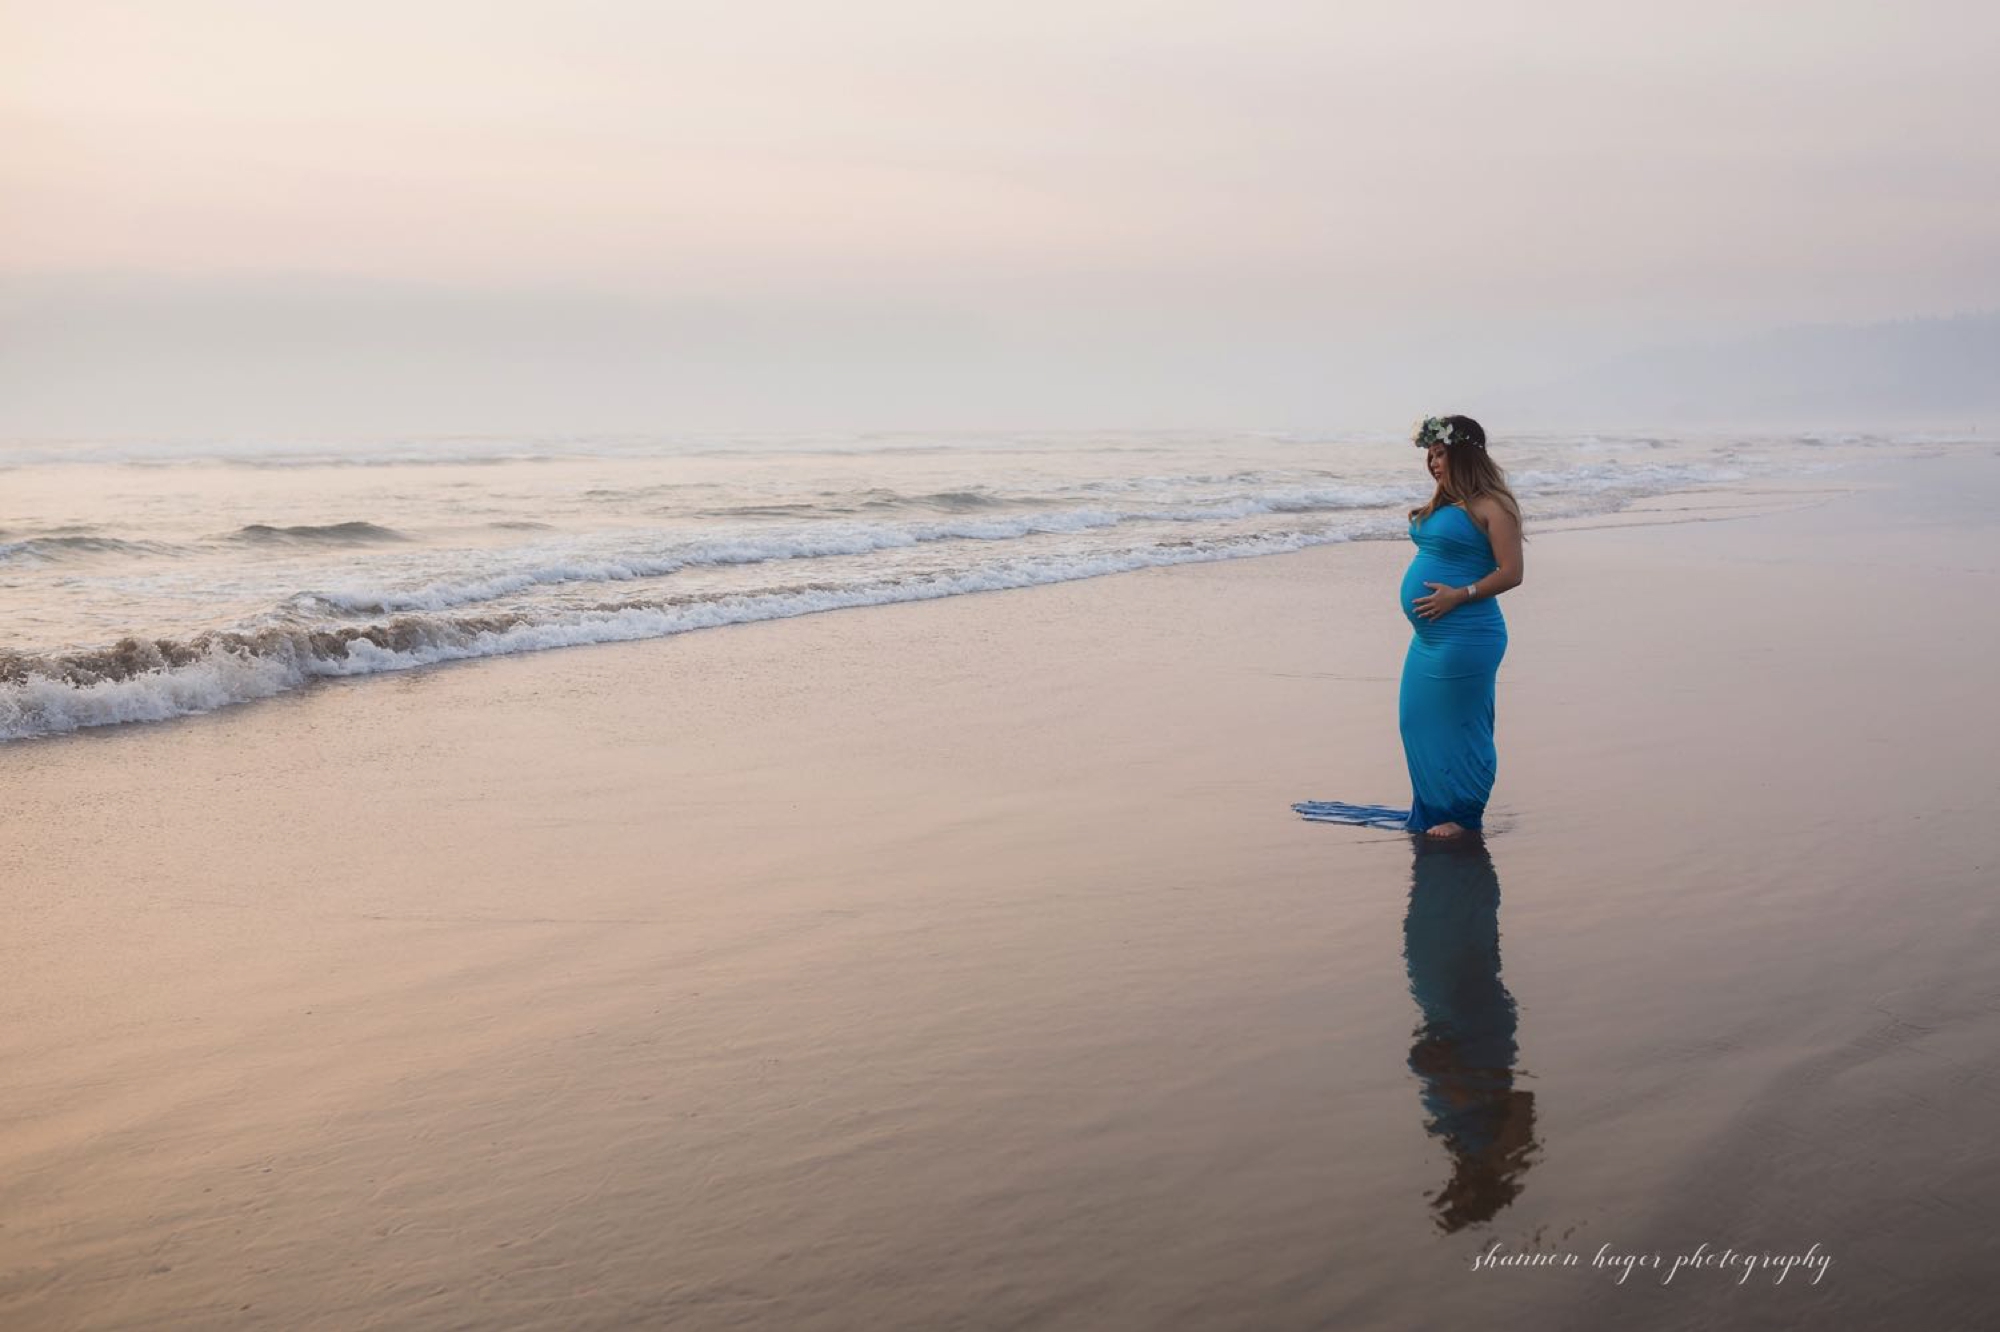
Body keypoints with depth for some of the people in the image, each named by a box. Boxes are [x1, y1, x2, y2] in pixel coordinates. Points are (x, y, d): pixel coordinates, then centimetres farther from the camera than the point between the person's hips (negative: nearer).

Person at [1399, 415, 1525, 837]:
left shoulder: (1491, 506, -12)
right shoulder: (1443, 505, 15)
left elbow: (1511, 573, -17)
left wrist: (1459, 595, -21)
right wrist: (1419, 523, 16)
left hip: (1464, 638, -10)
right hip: (1429, 636, 10)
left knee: (1459, 725, -1)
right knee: (1416, 720, 15)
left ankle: (1464, 817, 13)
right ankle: (1433, 810, 29)